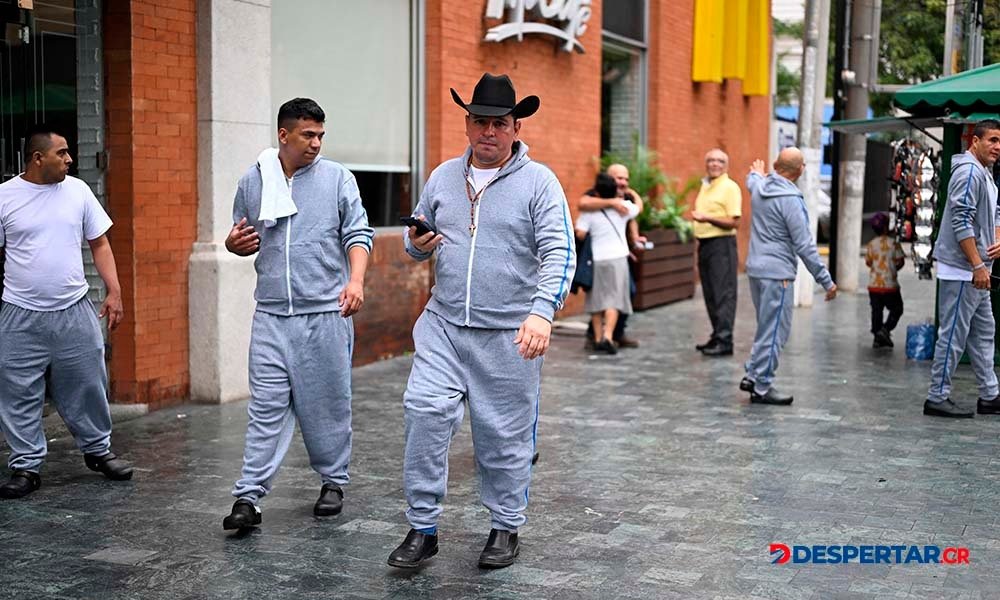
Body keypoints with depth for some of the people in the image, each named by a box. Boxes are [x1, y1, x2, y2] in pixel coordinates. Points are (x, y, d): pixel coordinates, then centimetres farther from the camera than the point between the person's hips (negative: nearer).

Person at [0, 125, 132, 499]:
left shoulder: (77, 190, 4)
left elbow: (99, 244, 8)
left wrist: (114, 291, 0)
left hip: (75, 312, 2)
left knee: (88, 386, 9)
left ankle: (97, 450, 28)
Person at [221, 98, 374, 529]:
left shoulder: (337, 178, 3)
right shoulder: (252, 182, 10)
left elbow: (358, 233, -1)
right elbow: (243, 242, 21)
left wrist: (356, 280, -18)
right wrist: (234, 244, -3)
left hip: (326, 313, -1)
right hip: (271, 315, 1)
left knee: (327, 404, 6)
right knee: (267, 406, -2)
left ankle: (333, 482, 23)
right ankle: (248, 497, 0)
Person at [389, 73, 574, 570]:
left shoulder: (539, 182, -4)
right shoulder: (443, 177, 10)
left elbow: (559, 254, -13)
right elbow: (419, 242, 21)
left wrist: (542, 311, -28)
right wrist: (417, 244, -4)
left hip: (508, 332, -3)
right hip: (443, 324, 3)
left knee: (504, 434, 5)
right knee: (425, 412, -11)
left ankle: (506, 527, 25)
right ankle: (422, 528, 1)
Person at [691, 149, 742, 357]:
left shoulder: (730, 187, -8)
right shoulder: (705, 186, 17)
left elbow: (733, 222, -15)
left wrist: (708, 218, -24)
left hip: (722, 244, -8)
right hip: (704, 244, 8)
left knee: (723, 294, -9)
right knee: (710, 294, 10)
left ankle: (725, 341, -9)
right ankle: (717, 336, 18)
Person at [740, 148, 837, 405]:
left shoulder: (759, 187, 5)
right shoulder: (790, 200, -18)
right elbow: (804, 246, -17)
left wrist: (756, 173, 58)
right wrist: (826, 281, -11)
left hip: (755, 268, 8)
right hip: (777, 273, -8)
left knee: (768, 327, 21)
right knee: (775, 331, 0)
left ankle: (753, 375, 20)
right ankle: (761, 388, 4)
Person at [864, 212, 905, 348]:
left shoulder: (870, 245, -1)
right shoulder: (894, 244, -9)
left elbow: (868, 262, 5)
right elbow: (900, 261, -6)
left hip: (874, 285, 3)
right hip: (890, 285, -3)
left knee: (876, 311, 10)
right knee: (896, 310, 11)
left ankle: (877, 338, 10)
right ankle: (885, 329, -8)